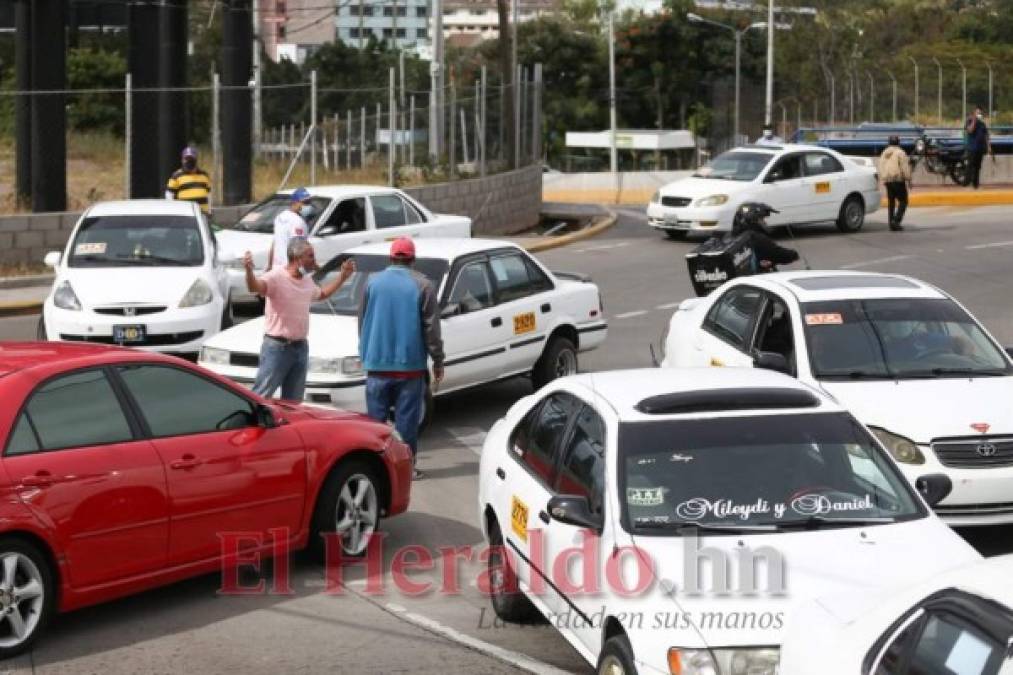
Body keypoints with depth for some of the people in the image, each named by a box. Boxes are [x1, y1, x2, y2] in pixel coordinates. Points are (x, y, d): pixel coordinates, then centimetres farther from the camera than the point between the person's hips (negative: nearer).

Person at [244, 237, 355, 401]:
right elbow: (255, 287, -37)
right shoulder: (277, 277, -17)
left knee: (293, 401, 16)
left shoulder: (307, 280, 11)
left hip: (300, 347, 8)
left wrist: (343, 276, 31)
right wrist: (249, 271, -58)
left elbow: (321, 294, 33)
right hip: (277, 346, -8)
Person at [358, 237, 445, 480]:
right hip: (410, 364, -2)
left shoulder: (373, 283, 2)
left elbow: (362, 322, 10)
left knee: (376, 418, 9)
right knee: (406, 419, 3)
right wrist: (438, 361, 3)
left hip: (377, 364, 2)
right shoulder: (423, 286, -5)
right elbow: (431, 328, -5)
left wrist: (365, 354, 22)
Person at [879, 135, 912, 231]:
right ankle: (896, 220, -16)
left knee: (891, 202, 12)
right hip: (899, 180, -6)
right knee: (903, 201, 0)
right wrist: (908, 180, -7)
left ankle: (892, 223, 11)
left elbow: (881, 168, 13)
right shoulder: (900, 153, -8)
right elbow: (905, 168, -12)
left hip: (888, 181, 6)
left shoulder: (884, 154, 11)